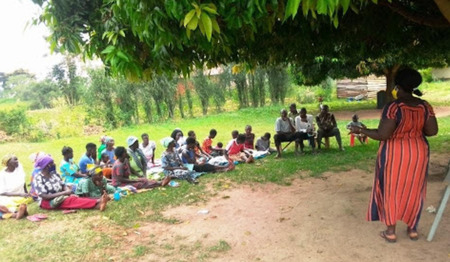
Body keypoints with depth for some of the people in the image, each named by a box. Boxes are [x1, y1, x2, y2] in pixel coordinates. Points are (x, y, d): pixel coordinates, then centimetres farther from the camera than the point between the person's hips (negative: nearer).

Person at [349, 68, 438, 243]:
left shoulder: (393, 107, -20)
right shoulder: (425, 106, -3)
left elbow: (382, 135, -21)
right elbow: (432, 131, 1)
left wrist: (361, 130, -8)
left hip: (395, 154, -5)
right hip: (418, 153, 5)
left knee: (391, 190, 9)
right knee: (413, 190, 18)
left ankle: (390, 232, 17)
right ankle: (413, 229, 29)